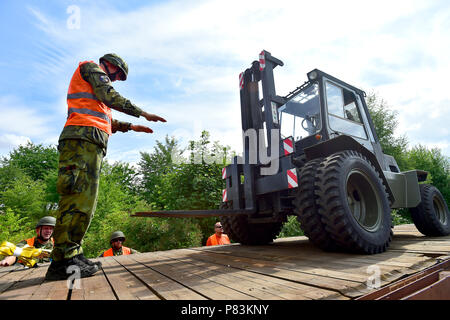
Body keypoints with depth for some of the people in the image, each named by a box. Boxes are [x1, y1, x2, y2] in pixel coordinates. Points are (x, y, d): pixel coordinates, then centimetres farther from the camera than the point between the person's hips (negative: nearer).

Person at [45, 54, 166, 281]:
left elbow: (105, 120, 32)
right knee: (80, 196, -16)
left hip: (90, 144, 10)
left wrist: (131, 126, 30)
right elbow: (110, 97, -4)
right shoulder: (92, 68, 13)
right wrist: (143, 113, -2)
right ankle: (62, 259, -15)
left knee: (85, 198, 4)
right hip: (84, 137, -10)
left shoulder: (92, 89, 38)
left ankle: (72, 254, 5)